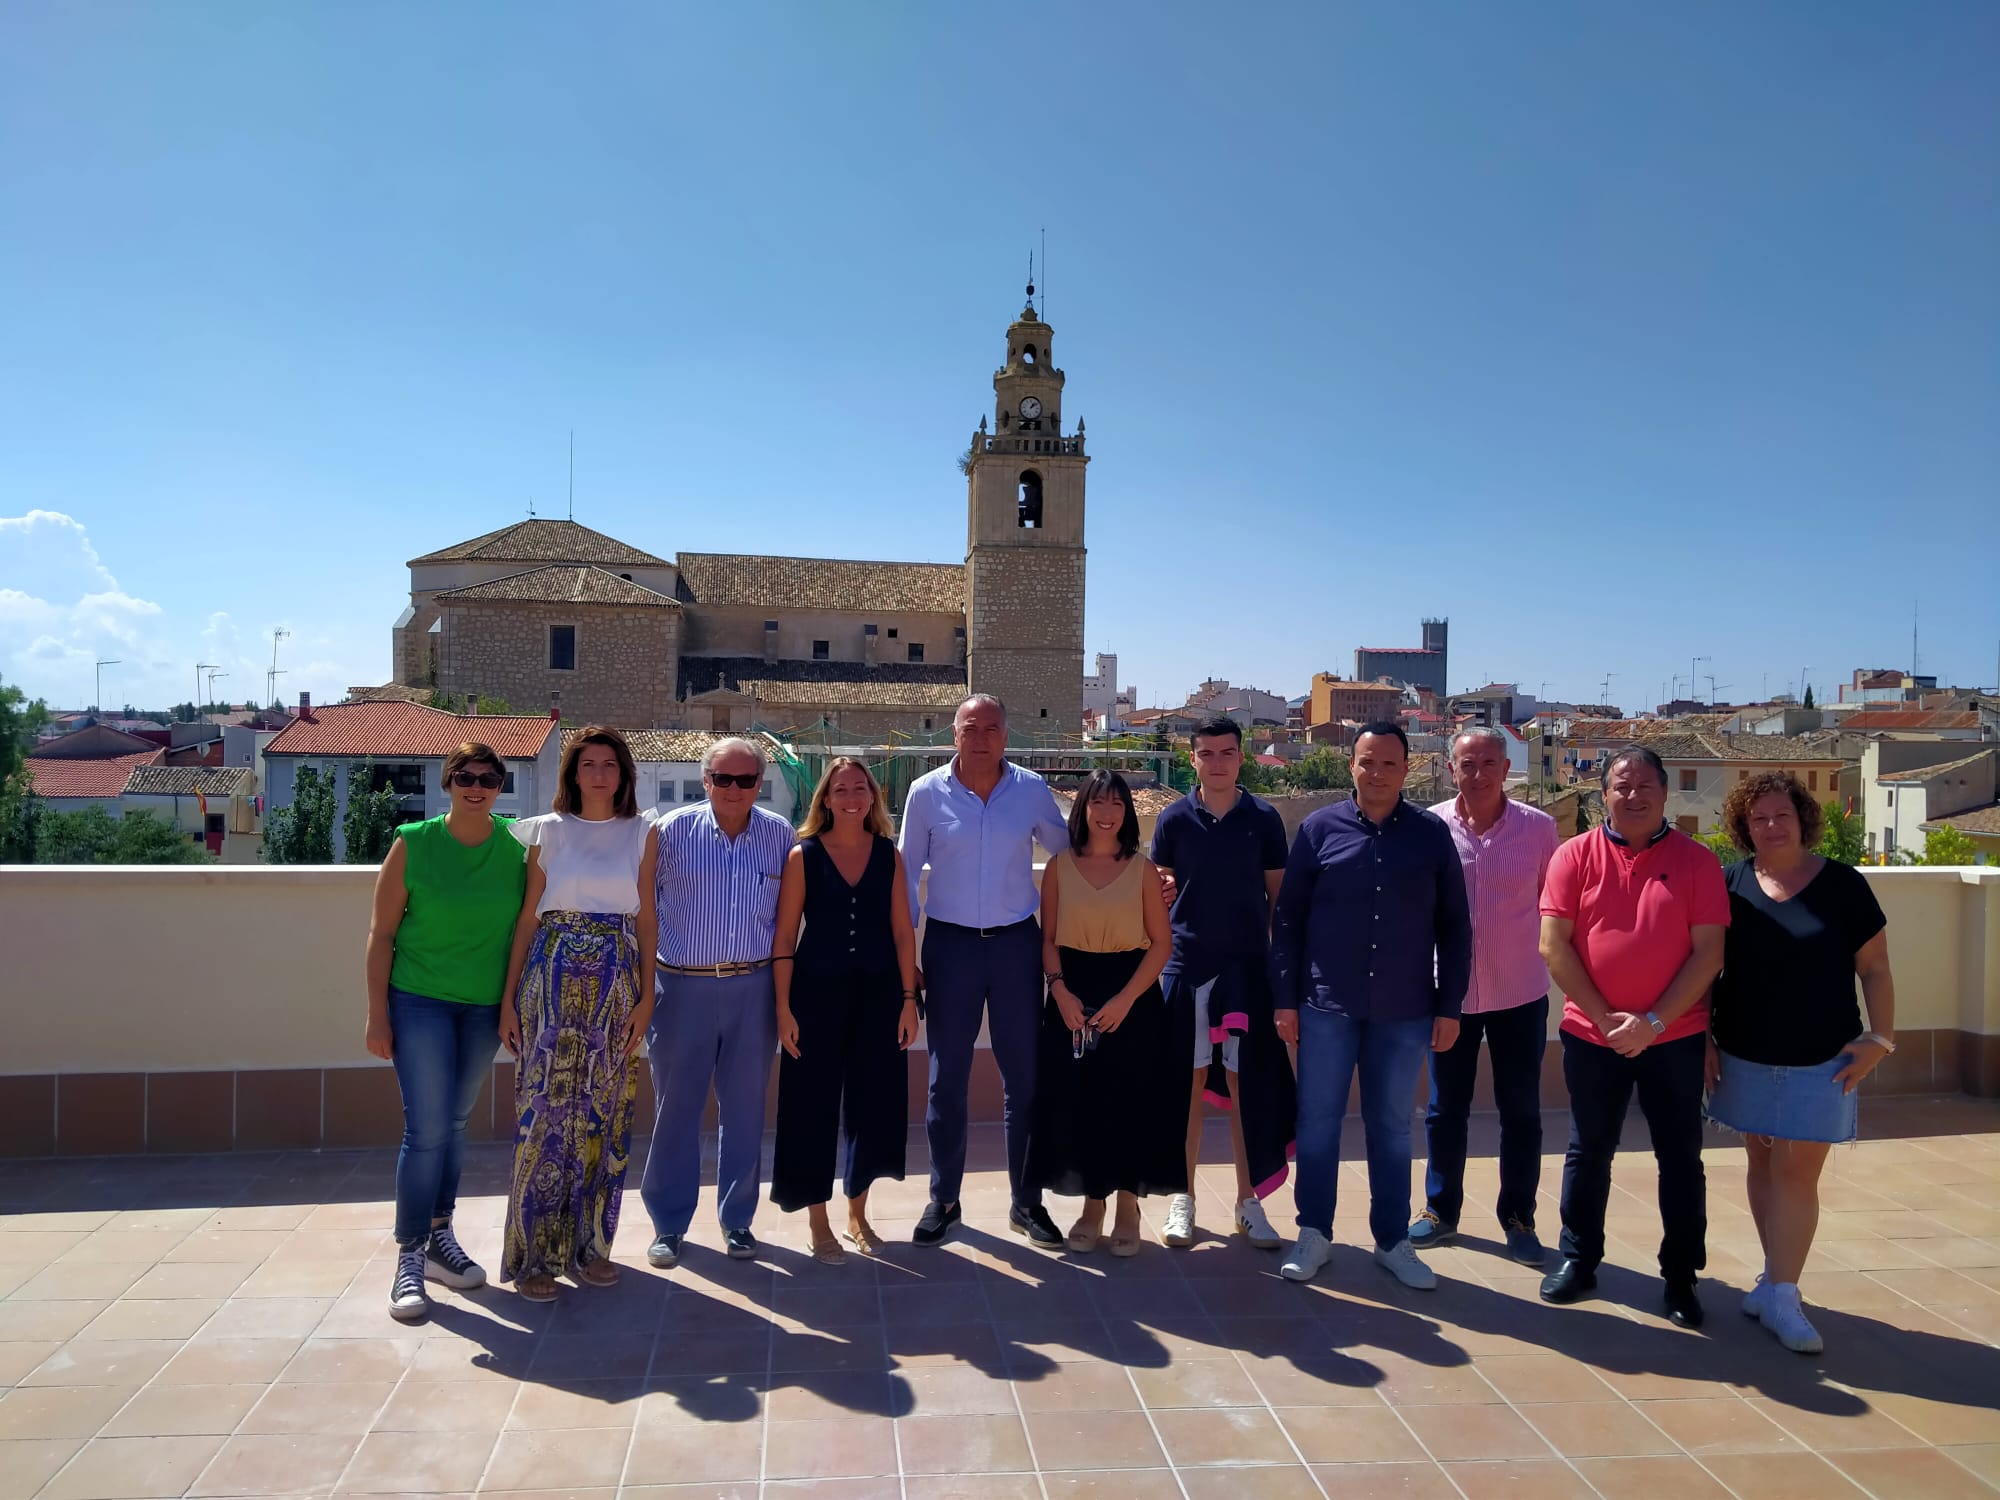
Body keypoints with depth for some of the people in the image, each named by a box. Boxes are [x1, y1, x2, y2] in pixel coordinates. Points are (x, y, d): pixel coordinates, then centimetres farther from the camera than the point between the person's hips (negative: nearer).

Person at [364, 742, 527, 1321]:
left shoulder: (517, 849, -3)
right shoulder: (413, 844, -8)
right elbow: (382, 934, -5)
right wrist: (377, 1013, -7)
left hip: (485, 1007, 3)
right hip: (420, 1001, -3)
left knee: (454, 1123, 15)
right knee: (426, 1129, -5)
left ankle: (440, 1236, 30)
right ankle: (409, 1257, 7)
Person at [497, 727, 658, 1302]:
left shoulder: (642, 834, 7)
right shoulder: (548, 831, 6)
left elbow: (646, 919, 5)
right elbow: (527, 917, 5)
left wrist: (646, 996, -2)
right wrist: (509, 997, 1)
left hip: (616, 982, 1)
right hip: (553, 978, -1)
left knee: (604, 1112, 5)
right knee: (546, 1107, -2)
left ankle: (589, 1243, 18)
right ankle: (534, 1252, 9)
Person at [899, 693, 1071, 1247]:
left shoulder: (1032, 790, -1)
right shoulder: (926, 793, -3)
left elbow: (1069, 854, 11)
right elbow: (908, 874, 3)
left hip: (1017, 942, 1)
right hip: (950, 945, -1)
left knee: (1025, 1075, 7)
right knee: (947, 1079, 8)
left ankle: (1026, 1202, 21)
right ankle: (943, 1199, 23)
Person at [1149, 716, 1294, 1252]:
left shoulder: (1264, 819, 2)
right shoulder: (1174, 820, 2)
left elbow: (1279, 896, 6)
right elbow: (1158, 894, 9)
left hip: (1248, 967, 0)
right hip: (1187, 966, 0)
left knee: (1247, 1084, 4)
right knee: (1189, 1082, 6)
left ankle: (1248, 1200, 17)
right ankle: (1183, 1197, 18)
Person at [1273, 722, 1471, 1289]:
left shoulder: (1433, 834, 1)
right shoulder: (1319, 828, -1)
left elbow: (1454, 927, 5)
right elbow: (1287, 918, 1)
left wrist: (1449, 1005, 2)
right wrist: (1286, 999, -2)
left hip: (1405, 1010, 1)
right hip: (1327, 1006, 0)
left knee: (1391, 1128, 12)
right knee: (1317, 1121, 7)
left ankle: (1393, 1241, 26)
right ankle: (1314, 1234, 23)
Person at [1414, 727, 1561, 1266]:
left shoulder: (1539, 827, -6)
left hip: (1520, 993, 0)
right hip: (1450, 993, 0)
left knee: (1521, 1111, 10)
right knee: (1445, 1109, 12)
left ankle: (1518, 1218, 26)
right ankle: (1440, 1210, 27)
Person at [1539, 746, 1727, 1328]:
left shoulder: (1696, 861, -3)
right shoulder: (1575, 856, -2)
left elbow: (1708, 952, -7)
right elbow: (1554, 943, -6)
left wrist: (1655, 1022, -14)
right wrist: (1605, 1017, -11)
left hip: (1674, 1036, 0)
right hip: (1592, 1034, 1)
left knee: (1680, 1158, 9)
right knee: (1587, 1153, 11)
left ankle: (1681, 1276, 24)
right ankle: (1578, 1261, 26)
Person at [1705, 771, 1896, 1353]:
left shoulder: (1843, 886, -4)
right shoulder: (1729, 885, 0)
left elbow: (1875, 969, 0)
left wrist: (1880, 1038, -8)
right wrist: (1701, 1038, 3)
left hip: (1819, 1062, -2)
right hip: (1744, 1057, 2)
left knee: (1797, 1171, -3)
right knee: (1761, 1163, 11)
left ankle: (1780, 1297, 3)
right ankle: (1776, 1276, 24)